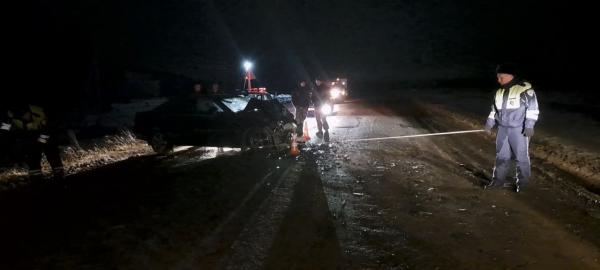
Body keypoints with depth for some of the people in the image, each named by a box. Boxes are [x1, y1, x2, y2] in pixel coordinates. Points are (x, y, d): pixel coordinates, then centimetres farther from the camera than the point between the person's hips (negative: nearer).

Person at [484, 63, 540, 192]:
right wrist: (490, 123, 14)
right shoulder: (500, 92, 10)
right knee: (501, 156, 12)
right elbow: (495, 109, 21)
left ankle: (522, 182, 14)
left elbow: (533, 108, -13)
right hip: (503, 129, 6)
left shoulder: (525, 89, -12)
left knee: (521, 156, 2)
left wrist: (529, 125, -18)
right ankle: (498, 180, 21)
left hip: (519, 130, -6)